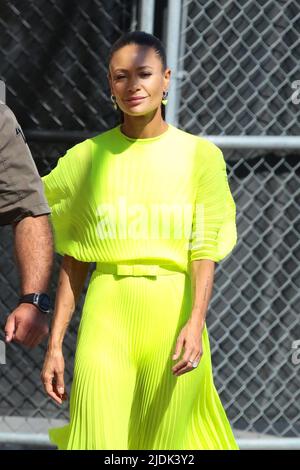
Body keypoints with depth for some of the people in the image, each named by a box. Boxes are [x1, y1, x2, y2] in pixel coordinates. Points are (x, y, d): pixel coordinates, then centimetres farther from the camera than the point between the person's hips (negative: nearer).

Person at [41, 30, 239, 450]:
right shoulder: (88, 156, 7)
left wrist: (195, 323, -18)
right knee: (96, 438, -11)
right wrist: (55, 345, 4)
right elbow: (74, 263, 8)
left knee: (162, 441, 5)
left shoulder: (199, 155, 3)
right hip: (106, 316, 1)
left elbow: (204, 251, -3)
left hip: (173, 316, 0)